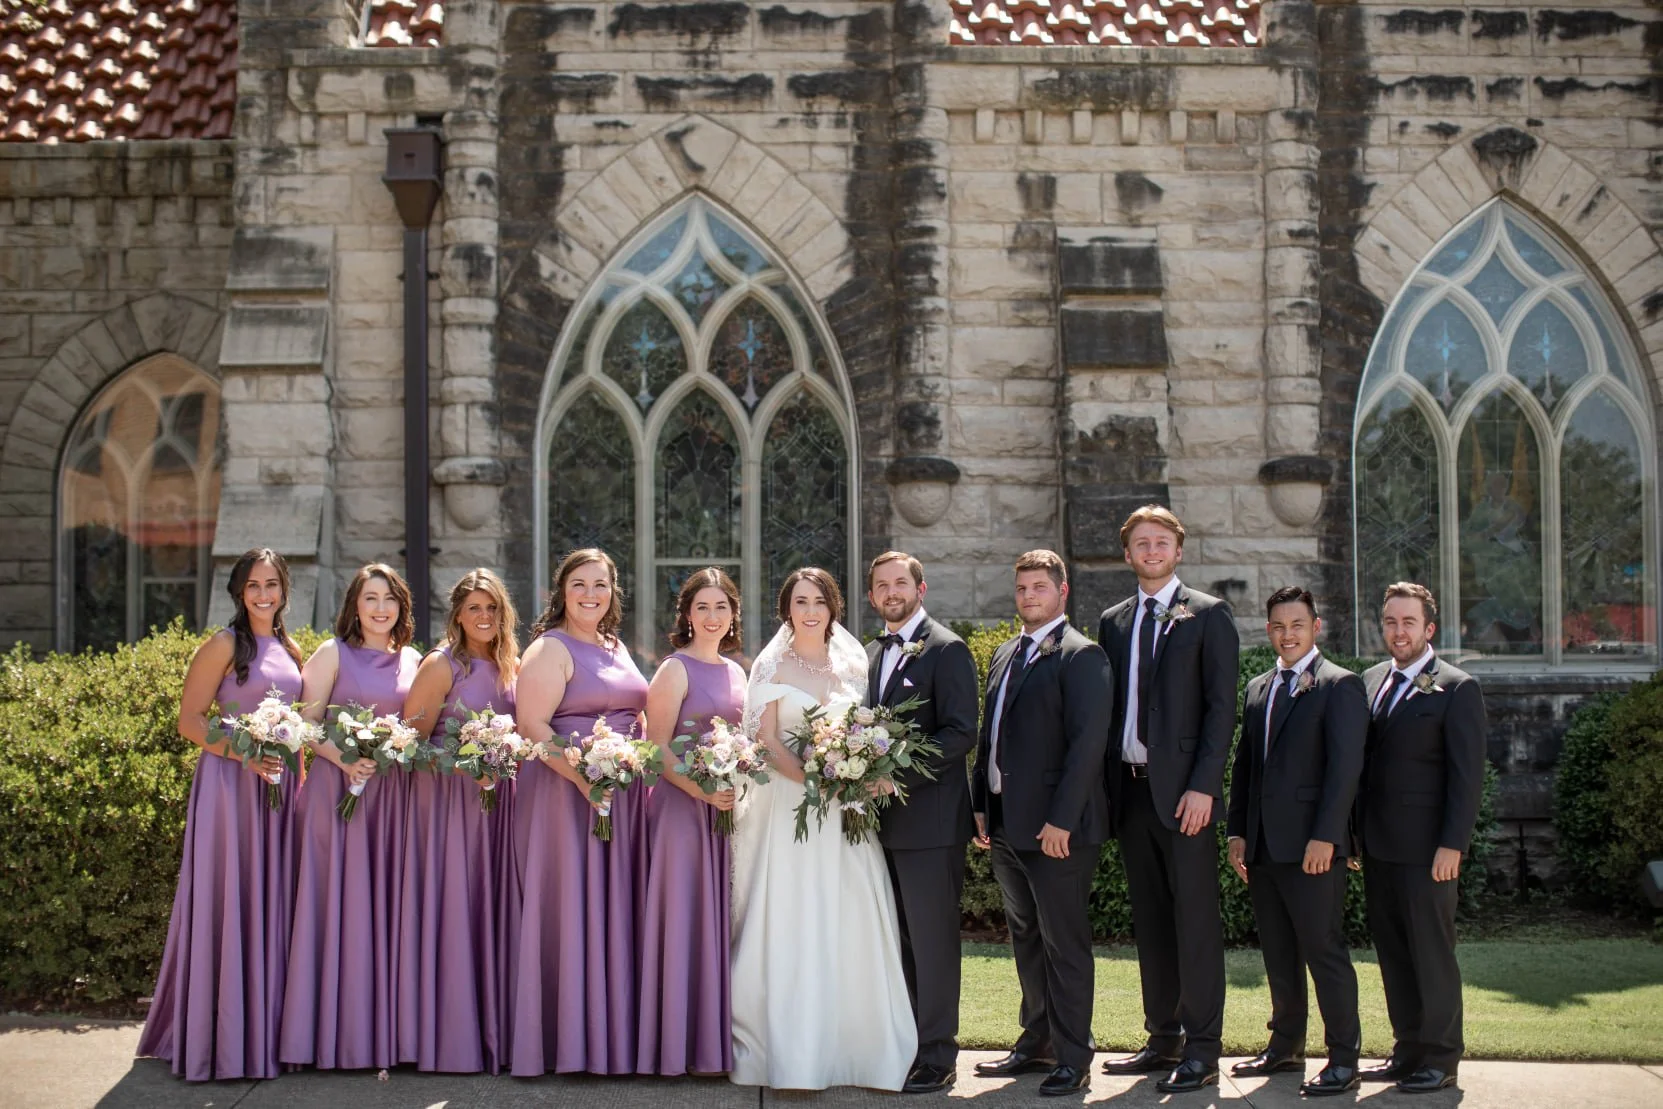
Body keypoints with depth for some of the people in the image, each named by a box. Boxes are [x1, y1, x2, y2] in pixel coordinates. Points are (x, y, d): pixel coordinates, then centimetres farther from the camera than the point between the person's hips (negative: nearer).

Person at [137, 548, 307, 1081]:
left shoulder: (289, 651, 14)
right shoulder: (224, 646, -5)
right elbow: (189, 721, -9)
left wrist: (297, 764, 7)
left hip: (281, 783, 6)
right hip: (230, 782, -6)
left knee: (272, 903, 9)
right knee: (228, 903, -3)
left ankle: (266, 1031, 17)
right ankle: (220, 1037, 5)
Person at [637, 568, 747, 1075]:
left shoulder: (736, 672, 13)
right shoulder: (675, 670, -6)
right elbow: (657, 748, -11)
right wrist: (702, 791, -22)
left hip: (729, 807, 7)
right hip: (682, 804, -7)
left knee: (722, 916, 9)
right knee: (686, 914, -4)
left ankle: (719, 1038, 16)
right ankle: (685, 1044, 3)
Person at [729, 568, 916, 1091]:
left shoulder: (852, 666, 12)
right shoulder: (772, 665, 4)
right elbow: (767, 740, -3)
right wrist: (812, 779, -19)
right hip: (787, 806, -3)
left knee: (852, 928, -1)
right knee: (790, 928, -5)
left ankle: (862, 1049, 6)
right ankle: (793, 1058, -1)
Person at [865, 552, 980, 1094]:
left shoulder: (946, 650, -8)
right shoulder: (873, 653, 17)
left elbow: (961, 733, -15)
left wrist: (899, 774, -21)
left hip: (930, 820, -7)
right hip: (883, 820, 7)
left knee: (932, 941, -2)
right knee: (899, 941, 12)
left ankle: (936, 1056, 5)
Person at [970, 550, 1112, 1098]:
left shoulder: (1080, 656, -10)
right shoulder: (1004, 655, 16)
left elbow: (1087, 742, -17)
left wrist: (1061, 820, -20)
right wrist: (981, 805, 11)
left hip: (1057, 827, -8)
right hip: (1006, 825, 8)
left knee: (1064, 943, -1)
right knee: (1026, 940, 16)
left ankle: (1072, 1059, 6)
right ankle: (1037, 1042, 27)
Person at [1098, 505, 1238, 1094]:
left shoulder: (1208, 615, -1)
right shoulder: (1113, 622, 15)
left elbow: (1221, 707, -6)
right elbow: (1111, 707, 15)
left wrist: (1202, 786, -14)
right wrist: (1107, 783, 6)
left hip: (1182, 789, -5)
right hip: (1129, 786, 6)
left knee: (1195, 919, -4)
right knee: (1150, 920, 11)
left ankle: (1201, 1050, 0)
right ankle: (1163, 1038, 18)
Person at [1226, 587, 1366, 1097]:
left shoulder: (1340, 685, -5)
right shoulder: (1257, 689, 17)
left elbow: (1345, 767, -12)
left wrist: (1324, 837, -18)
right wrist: (1237, 831, 11)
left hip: (1312, 845, -7)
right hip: (1263, 845, 7)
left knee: (1325, 950, -4)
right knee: (1278, 953, 13)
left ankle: (1343, 1059, 2)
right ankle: (1286, 1046, 24)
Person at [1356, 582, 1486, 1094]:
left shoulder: (1456, 689, -6)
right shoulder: (1372, 682, 13)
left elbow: (1467, 775, -9)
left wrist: (1452, 845, -15)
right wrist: (1356, 832, 12)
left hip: (1425, 850, -6)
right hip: (1377, 847, 6)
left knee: (1431, 953, 0)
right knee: (1392, 952, 10)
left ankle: (1441, 1059, 9)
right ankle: (1408, 1050, 19)